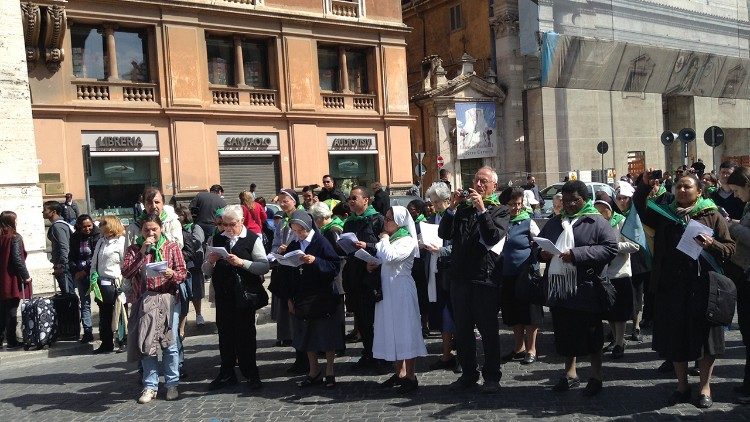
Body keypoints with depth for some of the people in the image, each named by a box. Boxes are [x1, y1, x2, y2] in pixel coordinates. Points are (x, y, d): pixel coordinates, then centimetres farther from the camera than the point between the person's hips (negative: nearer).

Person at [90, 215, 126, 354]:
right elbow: (94, 262, 19)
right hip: (101, 284, 8)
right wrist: (93, 279, 10)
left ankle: (123, 341, 10)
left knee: (119, 314, -1)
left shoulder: (121, 242, -9)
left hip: (114, 284, -8)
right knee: (104, 314, 13)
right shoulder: (101, 241, 14)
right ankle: (106, 343, 21)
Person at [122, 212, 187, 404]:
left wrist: (172, 274, -20)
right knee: (146, 344, 3)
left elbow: (183, 272, 2)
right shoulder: (134, 249, 8)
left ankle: (172, 384, 12)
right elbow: (126, 273, -7)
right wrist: (142, 253, -15)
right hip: (144, 300, 1)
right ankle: (150, 386, 13)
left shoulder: (172, 247, 5)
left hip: (168, 299, -1)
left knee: (170, 343, 1)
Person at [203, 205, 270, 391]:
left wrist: (242, 262, -21)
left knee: (245, 334, 3)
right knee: (225, 334, 11)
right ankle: (226, 374, 23)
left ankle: (251, 374, 15)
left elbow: (264, 267, -10)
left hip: (245, 295, -4)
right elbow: (206, 271, 13)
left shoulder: (253, 240, -3)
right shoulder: (216, 239, 11)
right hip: (223, 295, 4)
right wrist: (210, 261, -9)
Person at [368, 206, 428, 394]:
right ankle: (399, 372, 20)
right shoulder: (389, 239, 15)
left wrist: (384, 240, -10)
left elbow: (390, 256, -27)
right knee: (392, 330, 11)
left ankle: (410, 376, 3)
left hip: (401, 289, -8)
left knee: (405, 329, -4)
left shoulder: (407, 241, -11)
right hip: (387, 289, 8)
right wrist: (373, 264, 1)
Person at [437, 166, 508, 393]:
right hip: (460, 277, 5)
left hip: (485, 278, -4)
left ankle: (492, 376, 16)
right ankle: (468, 373, 25)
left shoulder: (499, 211, 1)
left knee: (489, 330, 4)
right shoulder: (462, 208, 13)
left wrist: (481, 209, -18)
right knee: (462, 330, 12)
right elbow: (444, 234, 2)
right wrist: (452, 207, -7)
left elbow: (493, 237, -16)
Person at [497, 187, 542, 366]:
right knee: (513, 313, 13)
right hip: (507, 275, 4)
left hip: (526, 272, -4)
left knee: (529, 312, 3)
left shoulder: (527, 222, -3)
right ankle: (519, 347, 28)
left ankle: (531, 350, 15)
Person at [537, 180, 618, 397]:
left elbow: (611, 248, -13)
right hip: (558, 288, 5)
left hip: (585, 288, -5)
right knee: (565, 333, 14)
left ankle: (596, 377, 19)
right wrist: (542, 253, -2)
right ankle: (570, 373, 29)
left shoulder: (596, 222, -3)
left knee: (591, 335, 4)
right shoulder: (554, 222, 15)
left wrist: (577, 255, -20)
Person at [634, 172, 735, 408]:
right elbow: (640, 209, -3)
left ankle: (705, 387, 21)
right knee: (675, 336, 8)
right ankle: (682, 385, 24)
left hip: (702, 285, -2)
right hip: (671, 285, 2)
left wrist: (712, 244, -18)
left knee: (704, 334, 4)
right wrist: (644, 185, -18)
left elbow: (730, 248, 2)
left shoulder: (712, 216, 4)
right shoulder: (665, 214, 11)